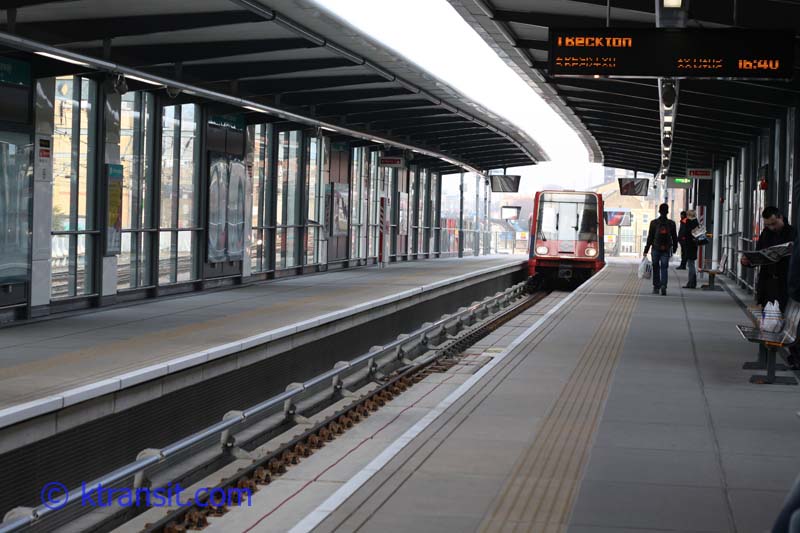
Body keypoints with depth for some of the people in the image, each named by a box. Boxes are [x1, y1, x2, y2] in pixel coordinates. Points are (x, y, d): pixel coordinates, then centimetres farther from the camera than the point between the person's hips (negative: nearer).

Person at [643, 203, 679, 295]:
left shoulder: (653, 223, -4)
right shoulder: (671, 223, -1)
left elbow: (650, 238, -3)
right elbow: (674, 237, 5)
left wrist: (646, 250, 0)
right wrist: (674, 248, 19)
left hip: (656, 249, -1)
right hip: (666, 250, 1)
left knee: (656, 268, 11)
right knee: (664, 268, 3)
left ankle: (656, 287, 15)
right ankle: (663, 285, -17)